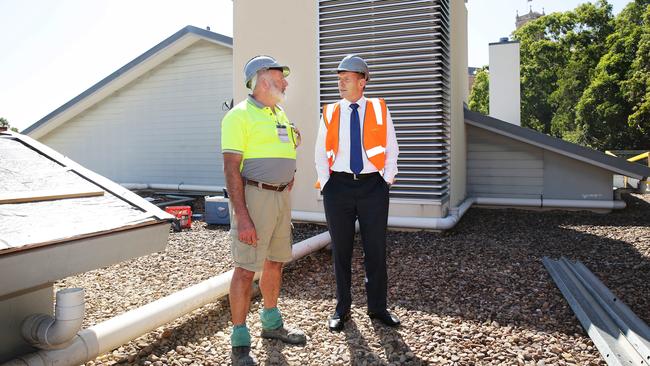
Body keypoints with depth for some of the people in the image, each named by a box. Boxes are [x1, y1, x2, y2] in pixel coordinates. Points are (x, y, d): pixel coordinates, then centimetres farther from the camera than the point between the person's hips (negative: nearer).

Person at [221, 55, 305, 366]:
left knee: (275, 261, 16)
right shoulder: (239, 115, -10)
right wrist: (242, 217, -23)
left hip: (281, 196, 8)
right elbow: (231, 169, -17)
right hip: (254, 196, -8)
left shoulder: (280, 114, 16)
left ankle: (271, 323, 33)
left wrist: (290, 175, 12)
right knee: (246, 268, -4)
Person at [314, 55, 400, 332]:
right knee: (341, 250, 8)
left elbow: (391, 149, 6)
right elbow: (321, 154, 8)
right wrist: (326, 185, 1)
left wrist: (386, 180, -2)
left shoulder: (379, 110, 5)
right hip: (338, 186, 1)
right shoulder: (330, 113, 7)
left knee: (376, 249, 6)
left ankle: (378, 307, 22)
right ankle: (342, 309, 23)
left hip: (373, 185, 0)